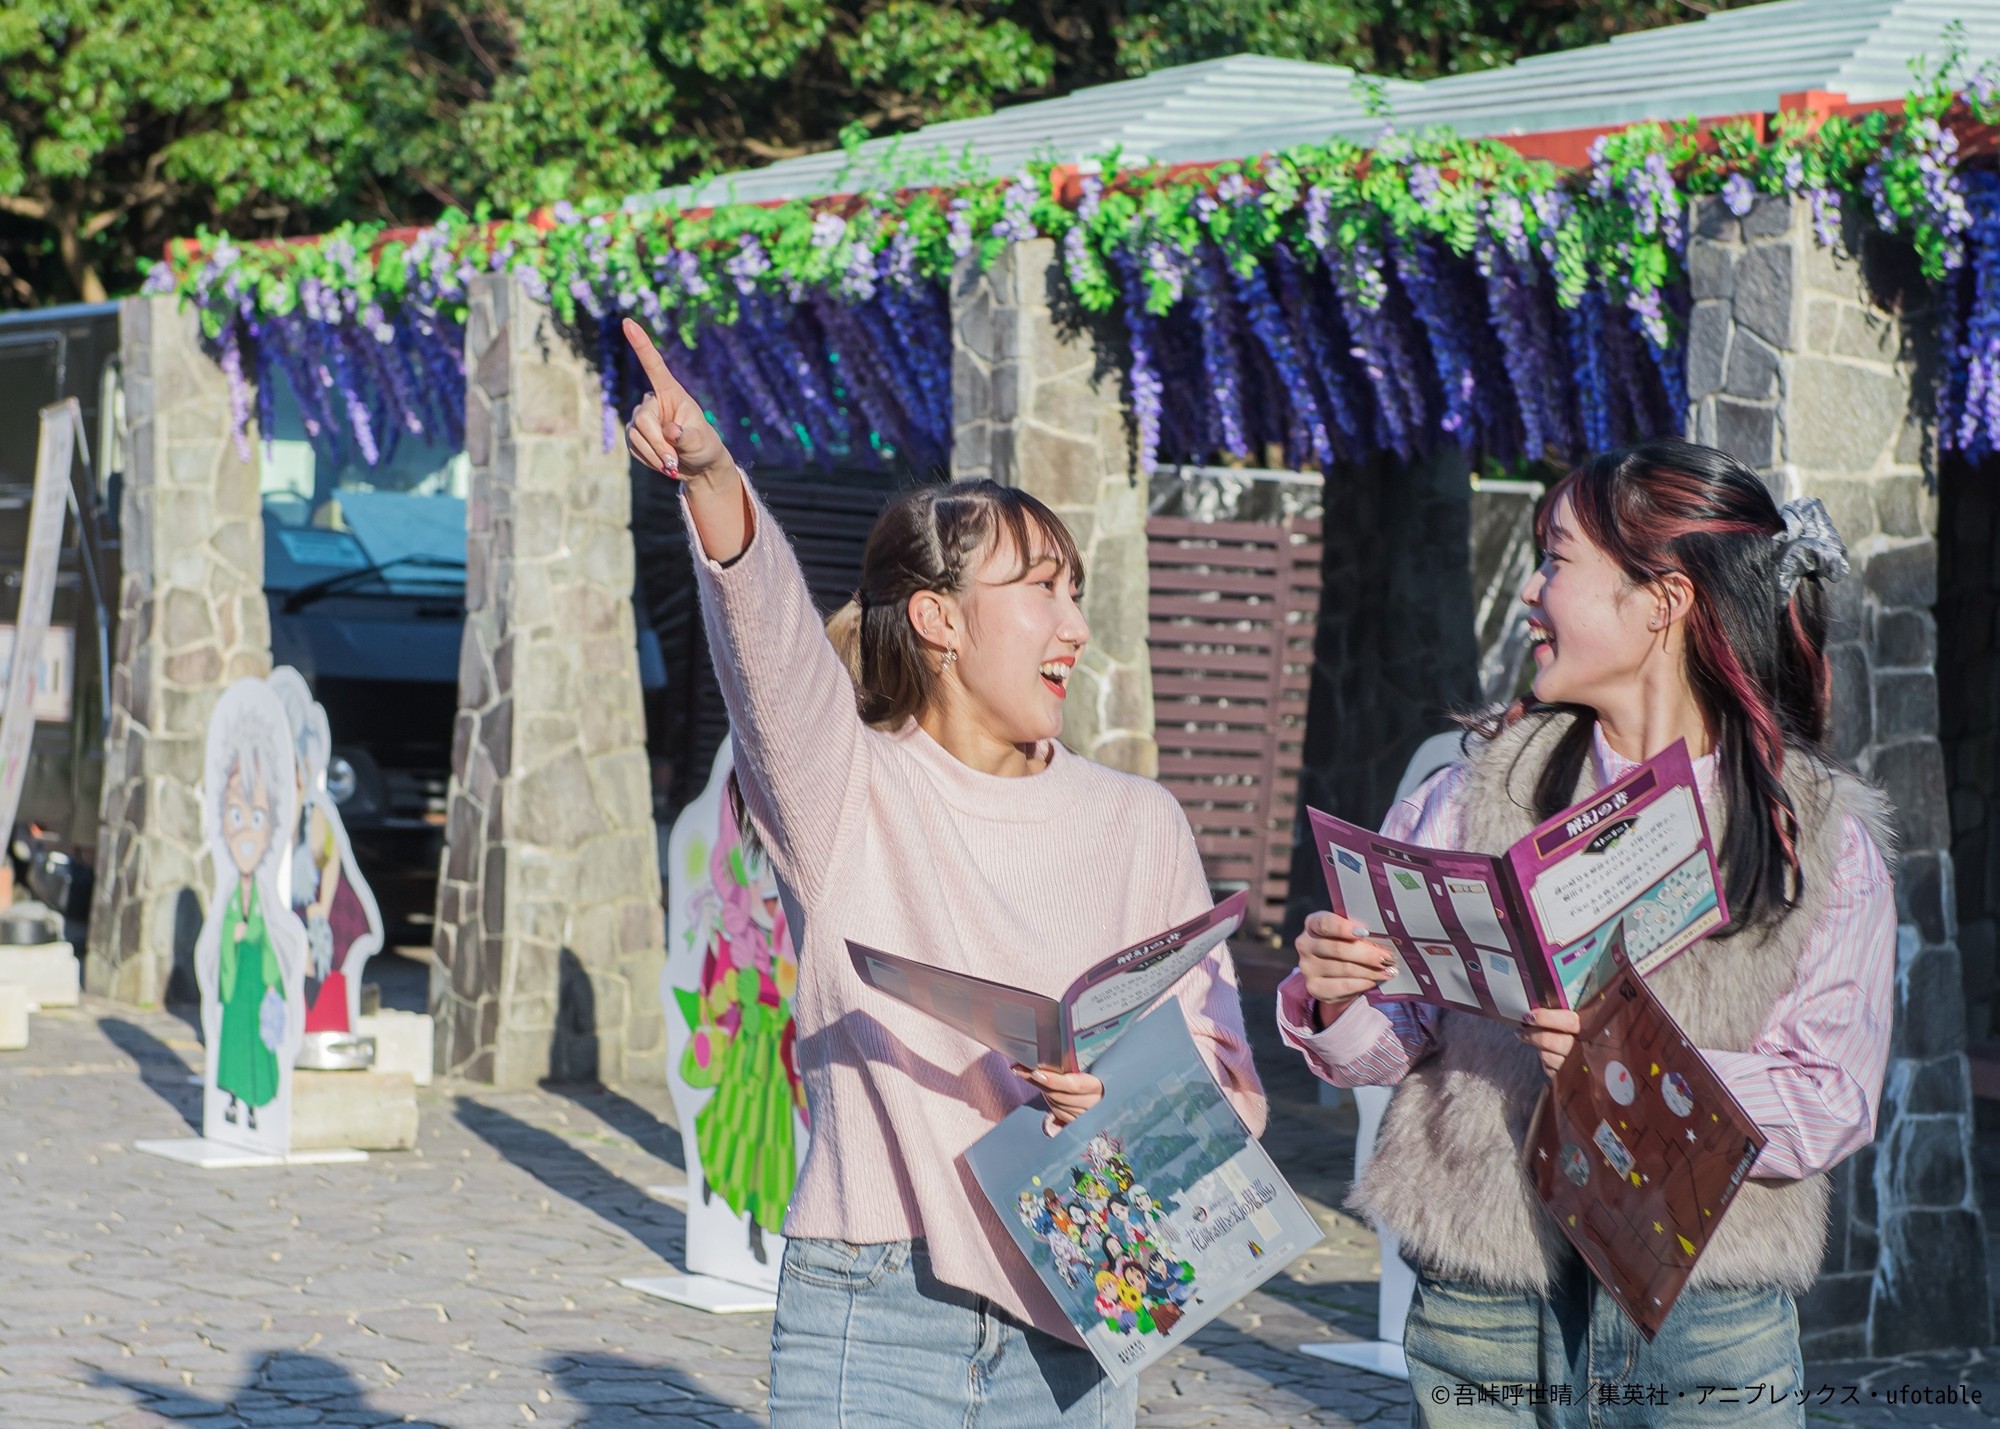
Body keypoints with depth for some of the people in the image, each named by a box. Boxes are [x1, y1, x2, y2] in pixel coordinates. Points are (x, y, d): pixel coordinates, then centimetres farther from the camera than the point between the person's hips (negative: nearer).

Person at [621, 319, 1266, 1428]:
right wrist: (714, 484, -39)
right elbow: (772, 642, -20)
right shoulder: (846, 792, 2)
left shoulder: (1139, 825, 11)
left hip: (1072, 1324, 3)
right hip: (873, 1322, -3)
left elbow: (1229, 1086, 9)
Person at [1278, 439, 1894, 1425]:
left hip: (1709, 1321, -1)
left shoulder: (1824, 838, 0)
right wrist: (1338, 1002, -17)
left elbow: (1832, 1106, -9)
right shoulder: (1481, 794, 6)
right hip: (1485, 1301, 1)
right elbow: (1399, 1039, 5)